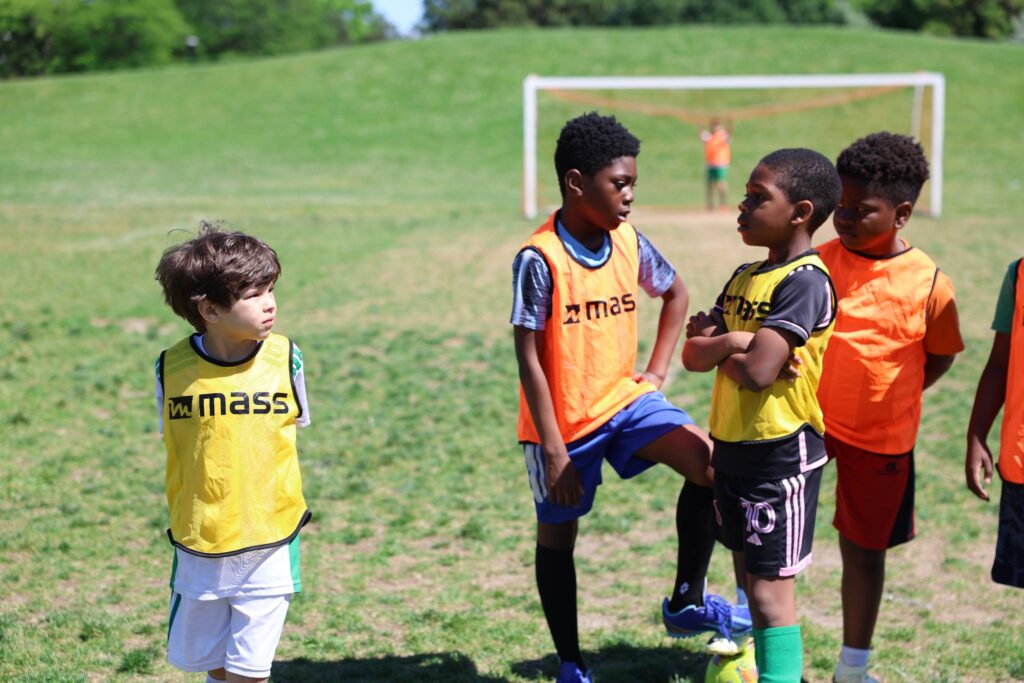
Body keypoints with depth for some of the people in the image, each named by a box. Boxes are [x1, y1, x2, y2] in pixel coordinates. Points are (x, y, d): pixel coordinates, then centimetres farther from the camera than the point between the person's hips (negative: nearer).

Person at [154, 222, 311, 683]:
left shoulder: (285, 358, -11)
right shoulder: (172, 368, -11)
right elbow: (174, 447, 3)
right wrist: (181, 523, 5)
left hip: (269, 543, -1)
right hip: (198, 547, 1)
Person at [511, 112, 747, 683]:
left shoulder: (629, 243, -3)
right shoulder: (539, 260, -20)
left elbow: (676, 294, 18)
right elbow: (529, 359, -17)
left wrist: (658, 370, 6)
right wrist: (554, 451, -18)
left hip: (625, 398, 5)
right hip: (564, 420, -4)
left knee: (709, 463, -15)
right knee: (558, 537, 9)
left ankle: (688, 601, 0)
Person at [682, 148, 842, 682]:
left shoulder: (805, 281, -16)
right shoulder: (743, 277, 10)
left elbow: (757, 372, -25)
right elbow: (693, 355, 3)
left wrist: (720, 350, -6)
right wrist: (734, 341, -15)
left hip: (781, 452, -8)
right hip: (731, 447, 8)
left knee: (771, 589, -6)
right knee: (750, 578, 18)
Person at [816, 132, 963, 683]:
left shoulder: (928, 283, -11)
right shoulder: (818, 263, -7)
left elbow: (941, 355, 3)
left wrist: (890, 397, -2)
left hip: (881, 437, -1)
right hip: (807, 421, 1)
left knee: (864, 549, 13)